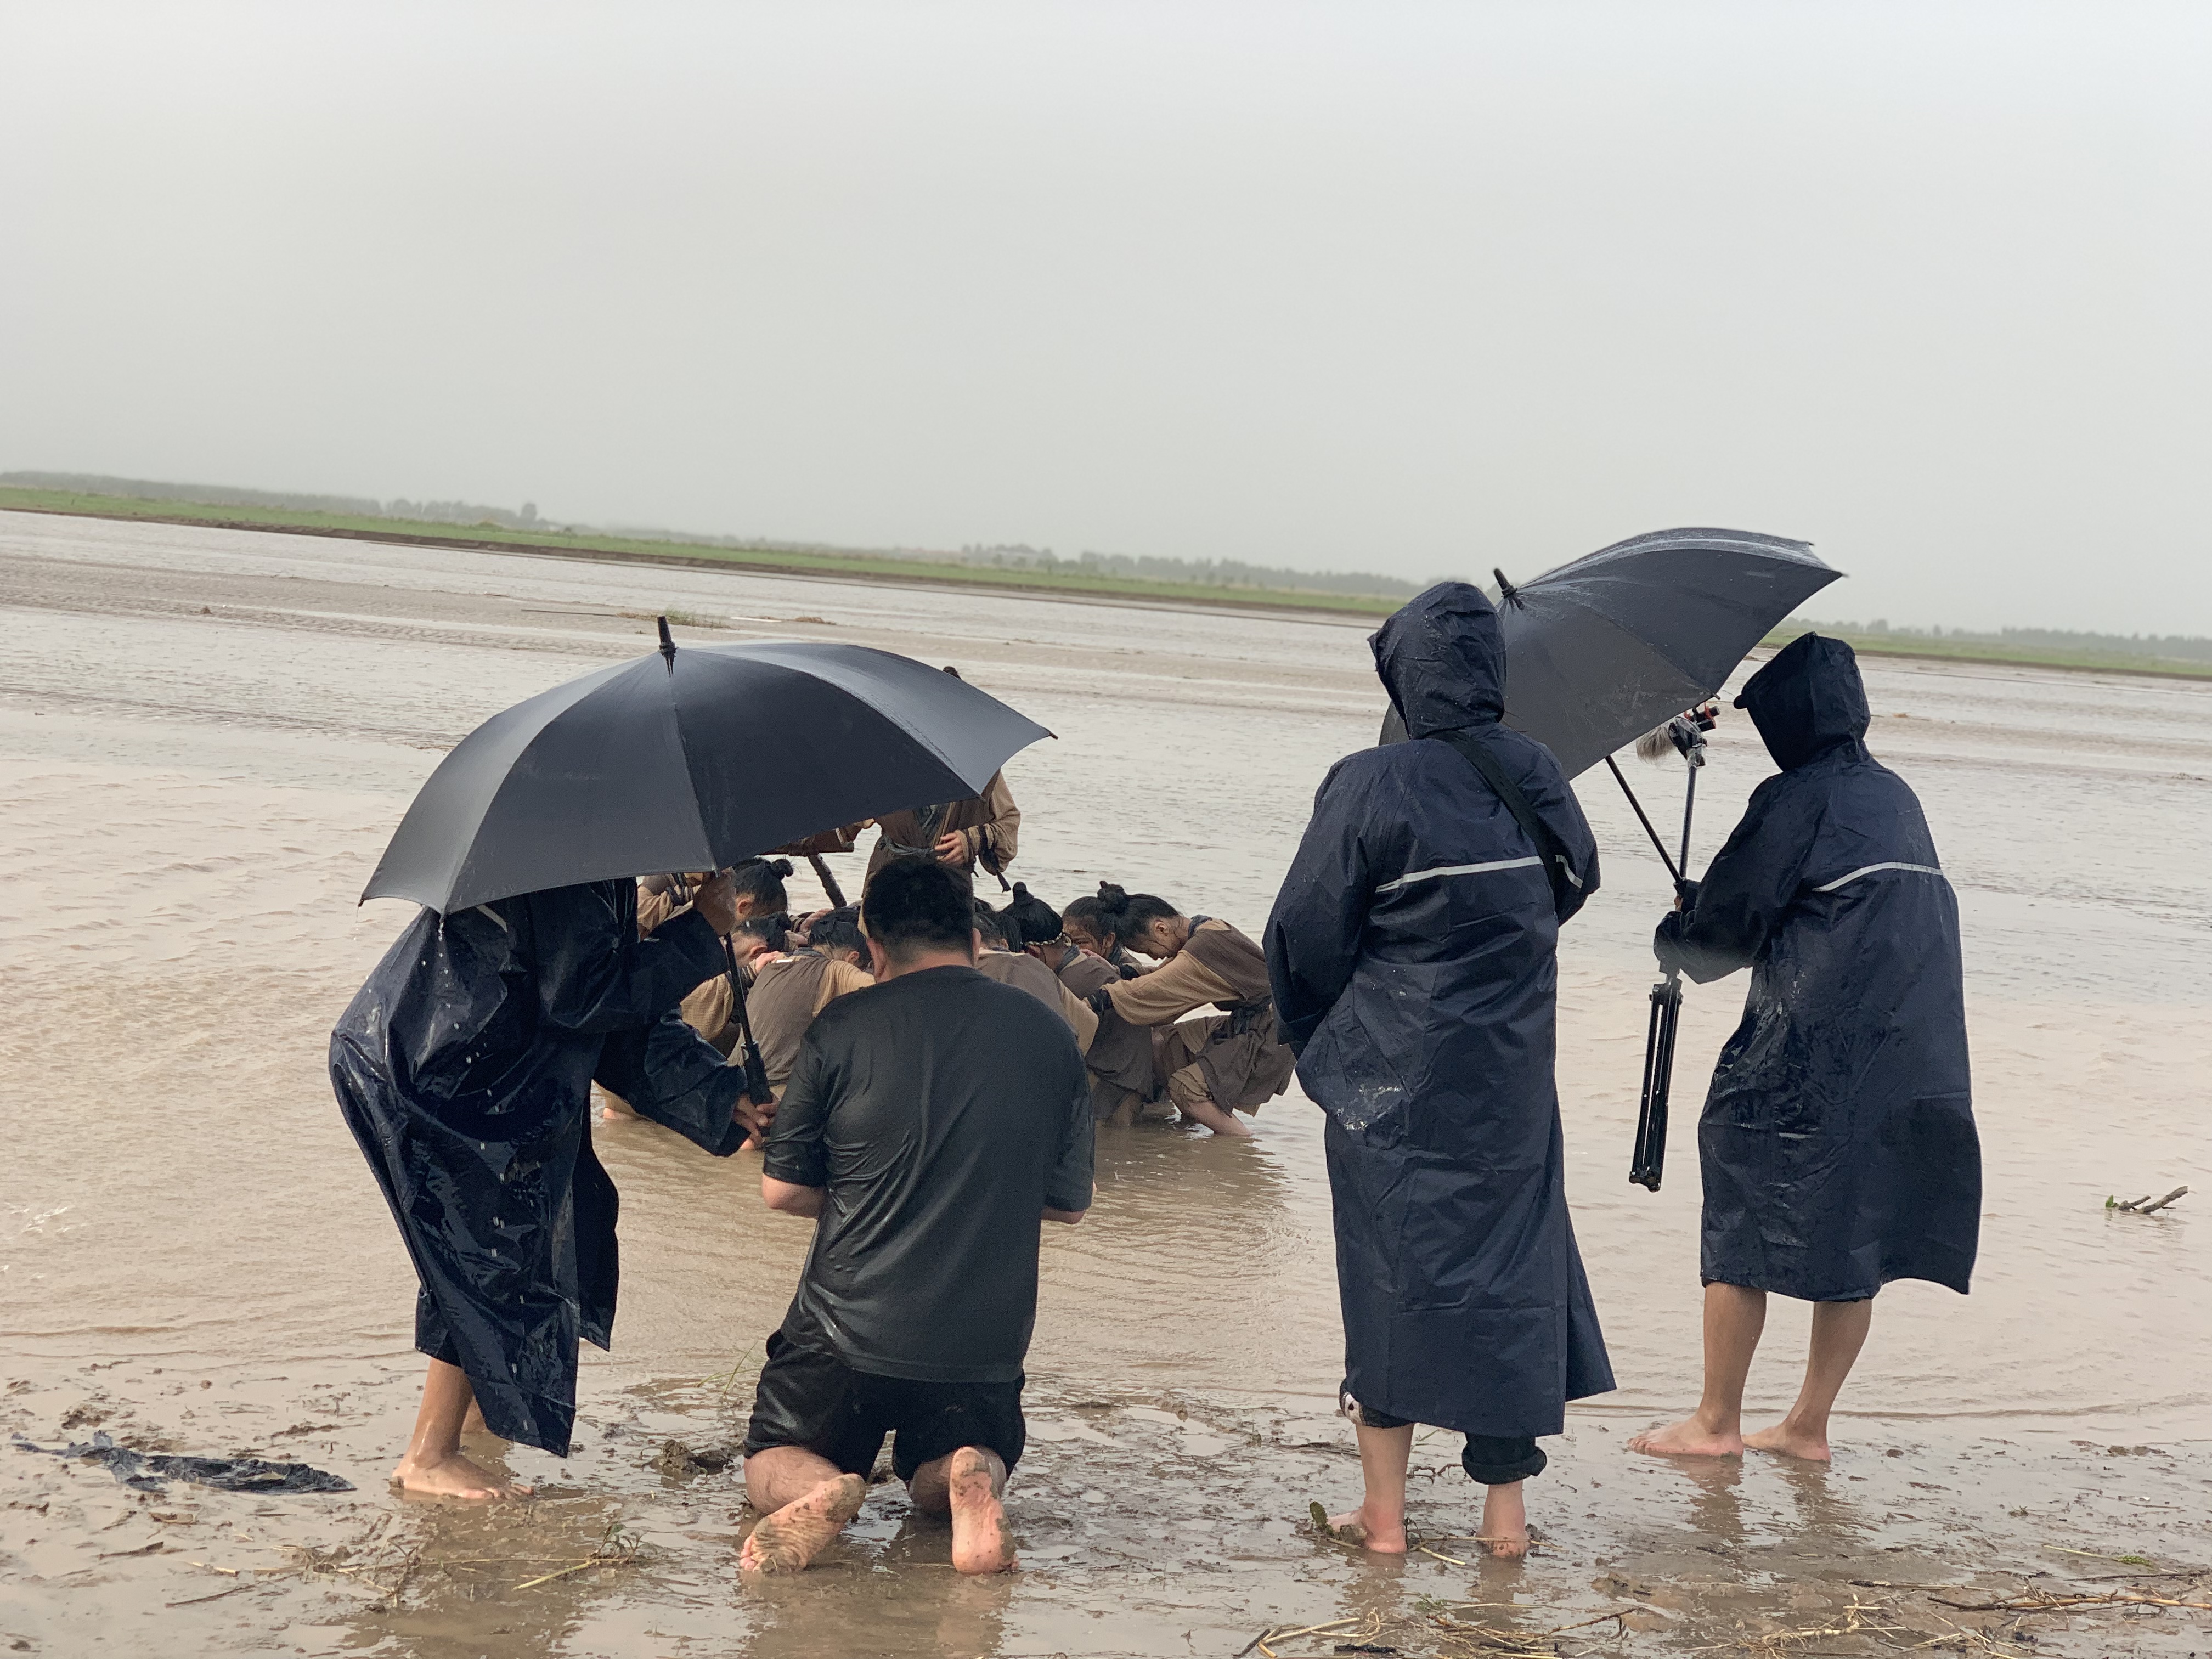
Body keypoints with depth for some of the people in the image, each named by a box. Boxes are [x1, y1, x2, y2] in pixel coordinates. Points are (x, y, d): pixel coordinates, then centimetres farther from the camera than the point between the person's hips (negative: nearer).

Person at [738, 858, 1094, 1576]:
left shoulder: (844, 1027, -7)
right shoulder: (1048, 1035, 1)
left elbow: (782, 1190, -2)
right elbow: (1069, 1202, 9)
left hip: (847, 1329, -2)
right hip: (985, 1345, 2)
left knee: (773, 1463, 21)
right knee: (938, 1477, 27)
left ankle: (818, 1490, -15)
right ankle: (971, 1477, -10)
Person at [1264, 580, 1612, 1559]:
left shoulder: (1372, 790, -15)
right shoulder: (1538, 783, -2)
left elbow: (1303, 939, -9)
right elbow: (1573, 887, 15)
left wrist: (1321, 1048, 8)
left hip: (1393, 1090, -3)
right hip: (1513, 1088, 3)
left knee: (1392, 1278, 6)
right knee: (1510, 1270, 12)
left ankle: (1384, 1512, 11)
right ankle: (1506, 1510, 15)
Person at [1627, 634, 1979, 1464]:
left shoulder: (1795, 800, -9)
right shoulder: (1896, 797, 14)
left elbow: (1729, 922, -6)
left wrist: (1675, 941, 16)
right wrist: (1711, 911, 24)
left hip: (1814, 1047, -7)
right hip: (1909, 1048, 7)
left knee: (1744, 1218, 3)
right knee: (1855, 1238, 10)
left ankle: (1716, 1420, 7)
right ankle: (1809, 1424, 15)